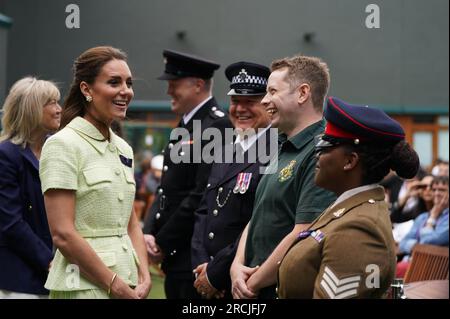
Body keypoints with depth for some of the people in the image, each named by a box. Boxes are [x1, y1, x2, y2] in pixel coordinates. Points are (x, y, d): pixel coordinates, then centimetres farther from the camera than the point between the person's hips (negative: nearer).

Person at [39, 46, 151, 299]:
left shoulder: (123, 149, 11)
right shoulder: (63, 145, -10)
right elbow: (63, 234, -16)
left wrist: (144, 278, -1)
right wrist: (116, 286, -14)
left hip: (129, 287, 7)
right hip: (84, 285, -7)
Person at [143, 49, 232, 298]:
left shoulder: (217, 126, -13)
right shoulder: (184, 126, 16)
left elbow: (201, 196, -19)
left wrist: (163, 243, -13)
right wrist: (149, 233, 2)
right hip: (174, 259, 9)